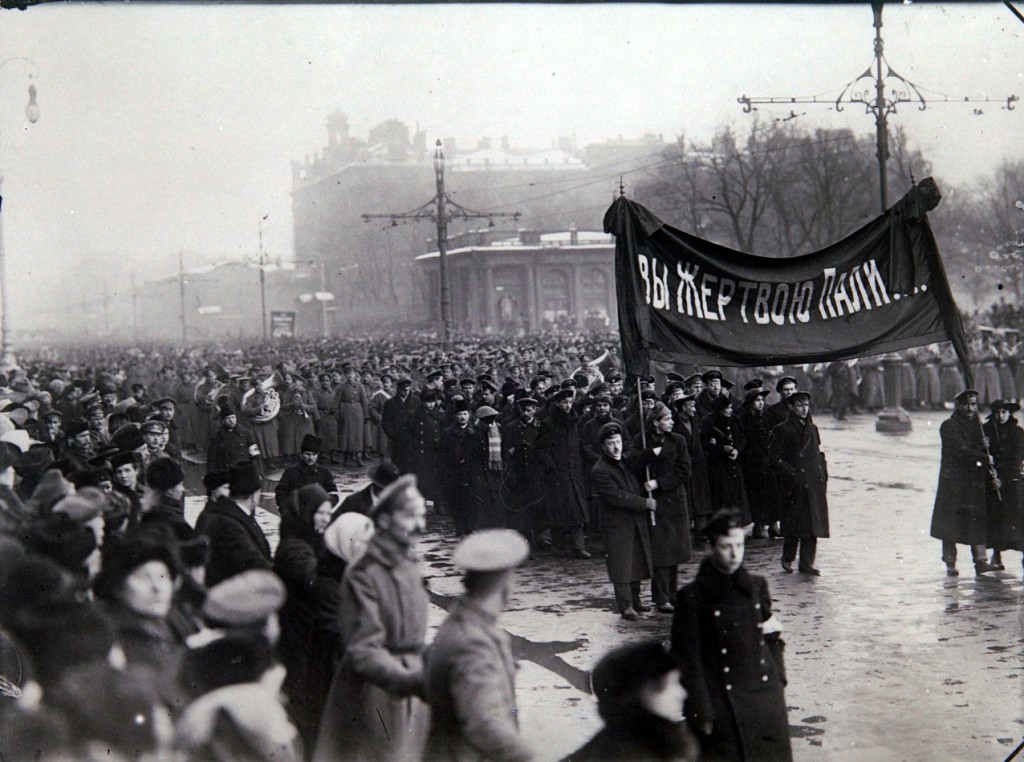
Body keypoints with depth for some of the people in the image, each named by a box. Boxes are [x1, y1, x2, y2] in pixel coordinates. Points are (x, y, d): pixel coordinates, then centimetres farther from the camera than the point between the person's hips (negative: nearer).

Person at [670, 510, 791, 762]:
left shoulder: (757, 586, 7)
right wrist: (701, 713, -10)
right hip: (723, 703, -5)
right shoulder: (692, 597, -8)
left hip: (765, 698, 5)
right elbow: (688, 662, -8)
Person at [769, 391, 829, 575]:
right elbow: (775, 458, -6)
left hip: (814, 485, 5)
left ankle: (807, 563, 5)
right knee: (793, 525, -3)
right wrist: (792, 473, -13)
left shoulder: (812, 429, 15)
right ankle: (787, 559, 16)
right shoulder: (782, 430, -3)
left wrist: (823, 475, 7)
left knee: (812, 525, 1)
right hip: (793, 485, -5)